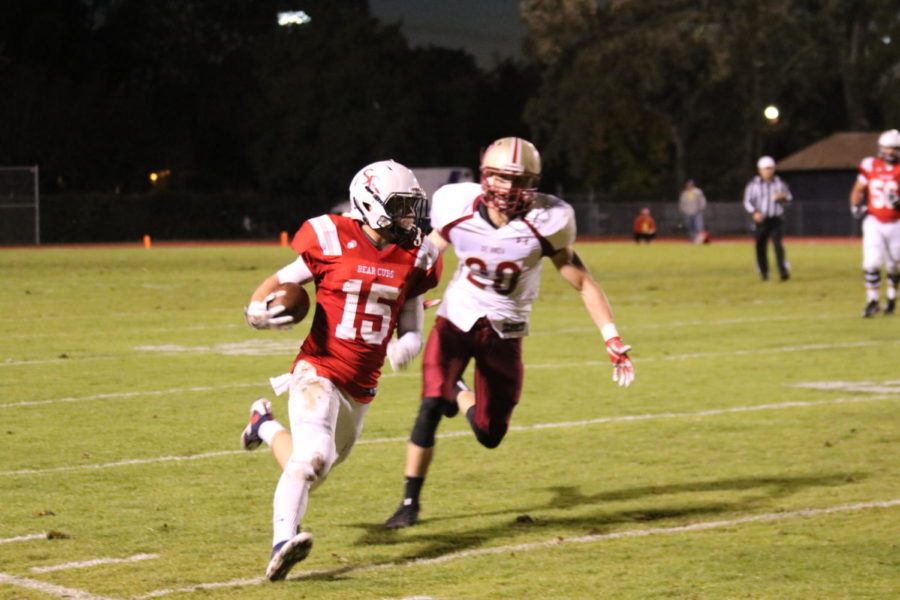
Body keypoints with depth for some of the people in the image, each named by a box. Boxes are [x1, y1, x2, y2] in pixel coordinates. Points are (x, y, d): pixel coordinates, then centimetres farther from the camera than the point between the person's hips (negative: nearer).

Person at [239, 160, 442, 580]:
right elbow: (279, 281, 1)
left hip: (362, 386, 6)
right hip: (319, 371, -6)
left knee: (311, 470, 22)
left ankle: (265, 425, 53)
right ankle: (281, 543, -25)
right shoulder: (332, 242, -9)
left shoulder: (413, 259, 4)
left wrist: (406, 346, -12)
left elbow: (412, 329, 11)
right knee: (313, 455, -29)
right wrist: (257, 310, -20)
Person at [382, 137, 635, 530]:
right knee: (431, 408, -21)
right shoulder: (457, 207, -15)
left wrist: (612, 340, -13)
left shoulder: (546, 222, -16)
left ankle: (458, 394, 40)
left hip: (504, 332, 1)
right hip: (456, 320, -1)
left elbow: (582, 282, -9)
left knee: (490, 436, 6)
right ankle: (410, 501, -3)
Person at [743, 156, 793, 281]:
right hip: (760, 219, 0)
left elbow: (789, 199, 15)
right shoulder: (753, 184, 2)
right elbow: (747, 201, 1)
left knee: (778, 245, -13)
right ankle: (764, 272, 17)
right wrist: (754, 212, -17)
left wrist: (782, 197, -9)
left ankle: (783, 272, -18)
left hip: (776, 220, 0)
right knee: (761, 246, 3)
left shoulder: (780, 183, 8)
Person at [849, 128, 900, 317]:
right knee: (872, 262, -10)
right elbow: (858, 190, 13)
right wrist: (856, 206, -1)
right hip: (873, 222, 1)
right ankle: (872, 301, 0)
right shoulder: (870, 166, 0)